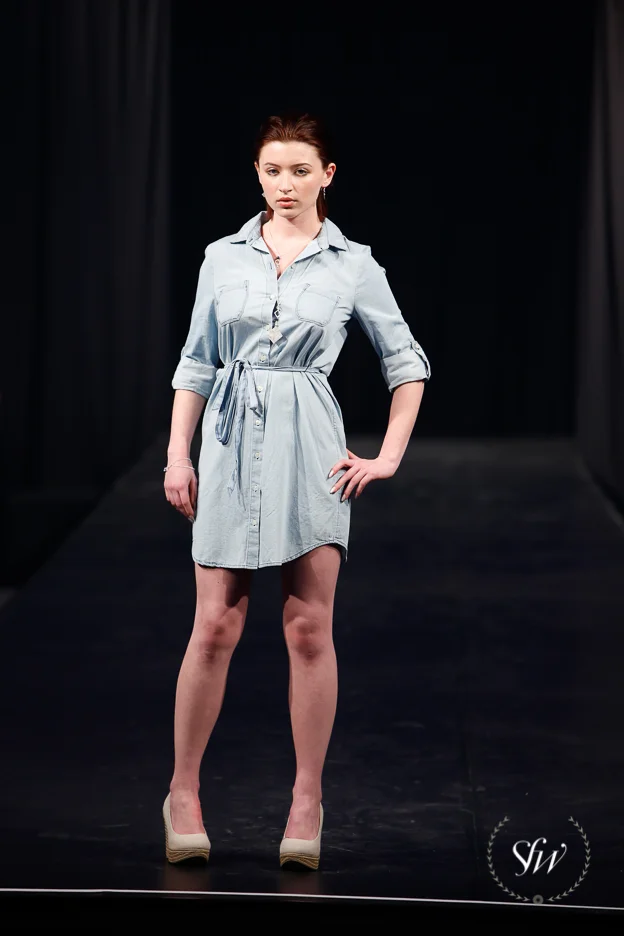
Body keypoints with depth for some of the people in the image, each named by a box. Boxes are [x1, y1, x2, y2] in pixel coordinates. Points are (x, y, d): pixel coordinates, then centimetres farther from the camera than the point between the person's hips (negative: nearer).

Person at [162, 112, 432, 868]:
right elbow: (195, 364, 11)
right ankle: (183, 792, 12)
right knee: (215, 626, -1)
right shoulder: (223, 258, 7)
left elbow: (407, 365, 9)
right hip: (233, 443, 1)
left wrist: (388, 457, 3)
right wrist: (177, 454, 4)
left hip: (309, 447, -1)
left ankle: (307, 804, 8)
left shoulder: (352, 266, 3)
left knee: (309, 629, -2)